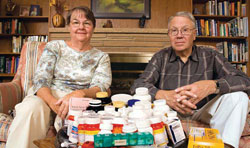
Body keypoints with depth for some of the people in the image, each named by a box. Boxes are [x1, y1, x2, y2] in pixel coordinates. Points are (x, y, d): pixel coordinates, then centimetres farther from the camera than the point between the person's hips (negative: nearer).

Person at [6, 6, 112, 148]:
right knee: (31, 107, -34)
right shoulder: (54, 47, 11)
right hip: (48, 96, 1)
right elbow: (40, 80, 0)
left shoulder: (102, 57, 12)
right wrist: (53, 102, -24)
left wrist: (79, 94, -28)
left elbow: (100, 87, -3)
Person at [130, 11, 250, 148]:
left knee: (238, 96, -20)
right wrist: (163, 95, -34)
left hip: (203, 113, 1)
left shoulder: (210, 56, -1)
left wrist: (211, 86, -33)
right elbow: (136, 86, -12)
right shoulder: (161, 57, 0)